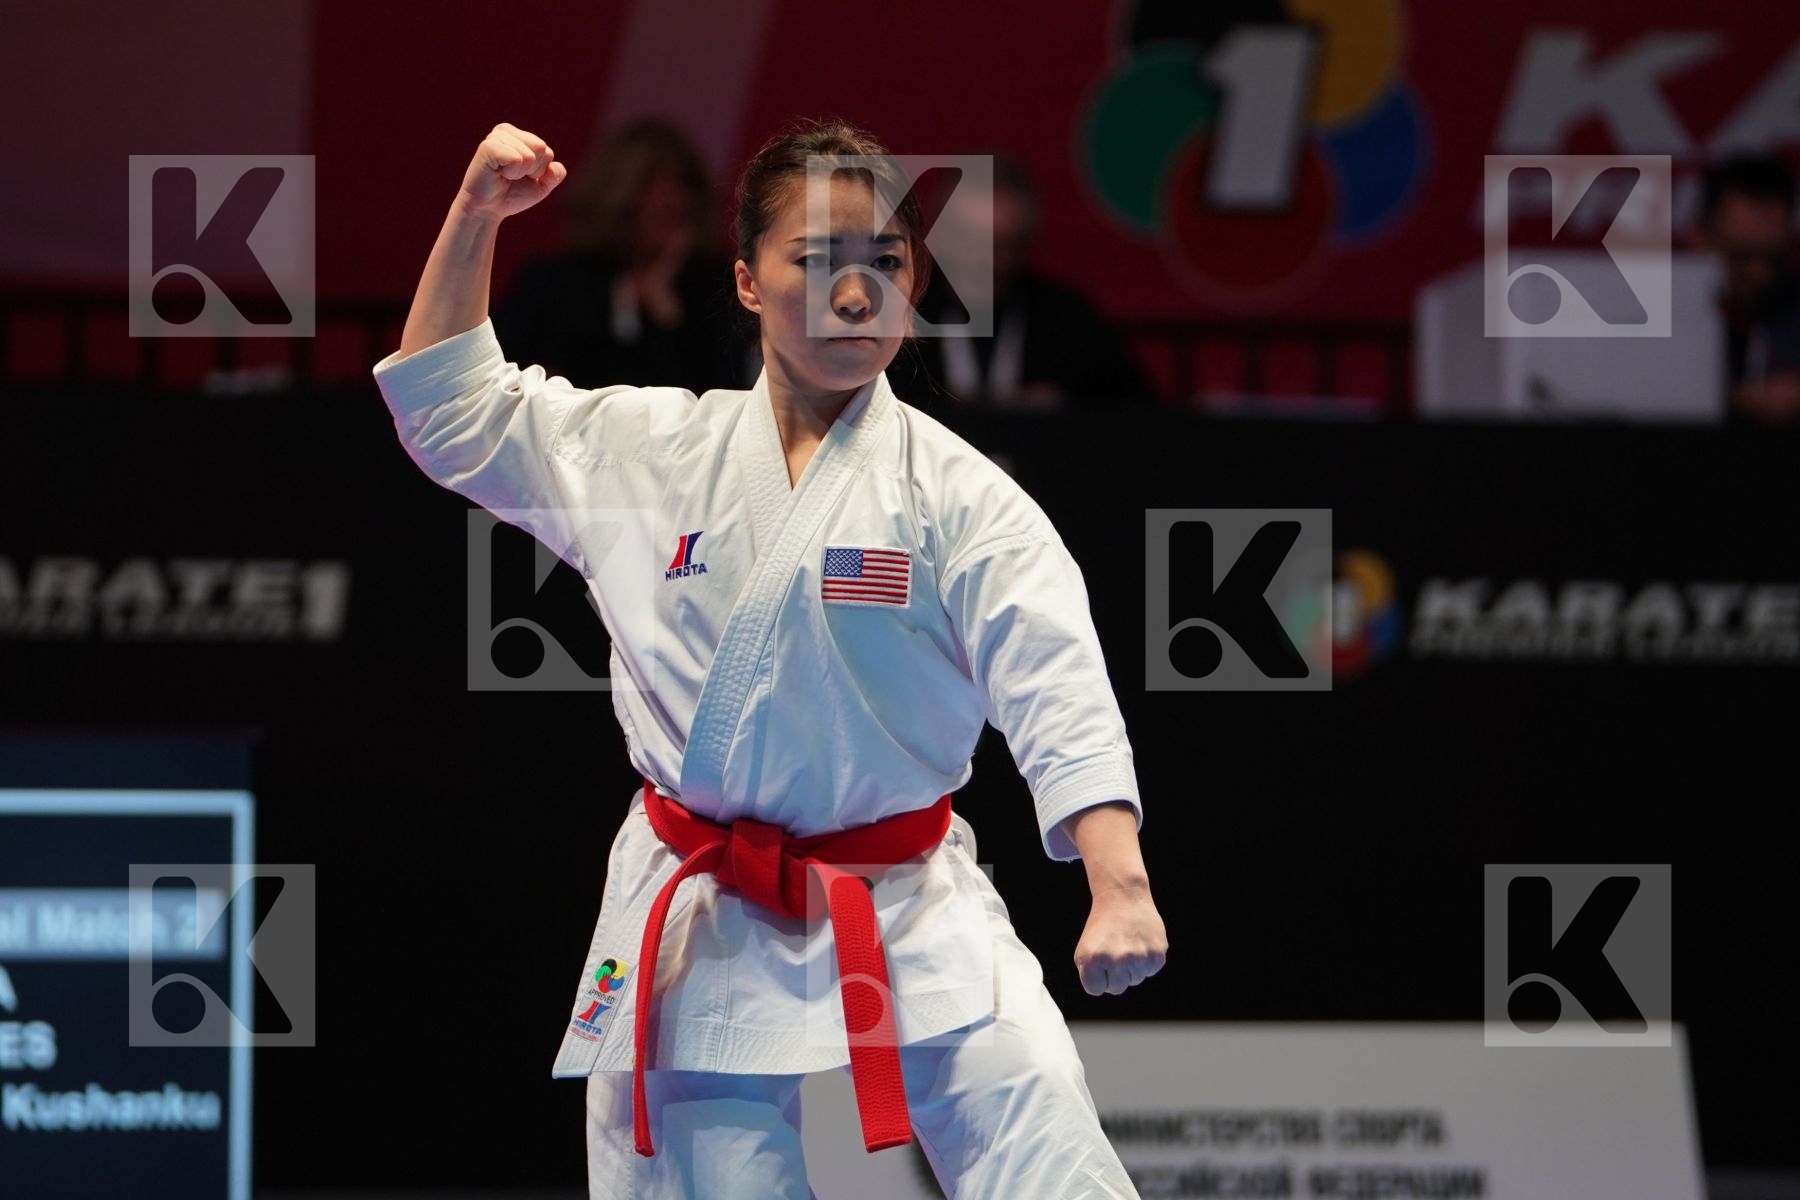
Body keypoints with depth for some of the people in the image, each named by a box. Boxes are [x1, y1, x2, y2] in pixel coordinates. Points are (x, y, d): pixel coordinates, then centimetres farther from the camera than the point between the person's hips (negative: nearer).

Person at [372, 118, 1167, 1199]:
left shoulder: (956, 496, -6)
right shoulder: (645, 452, 6)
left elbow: (1060, 695, -15)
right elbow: (450, 411, 17)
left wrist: (1121, 890, -30)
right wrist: (476, 218, 5)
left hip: (915, 926, -3)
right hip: (697, 938, 3)